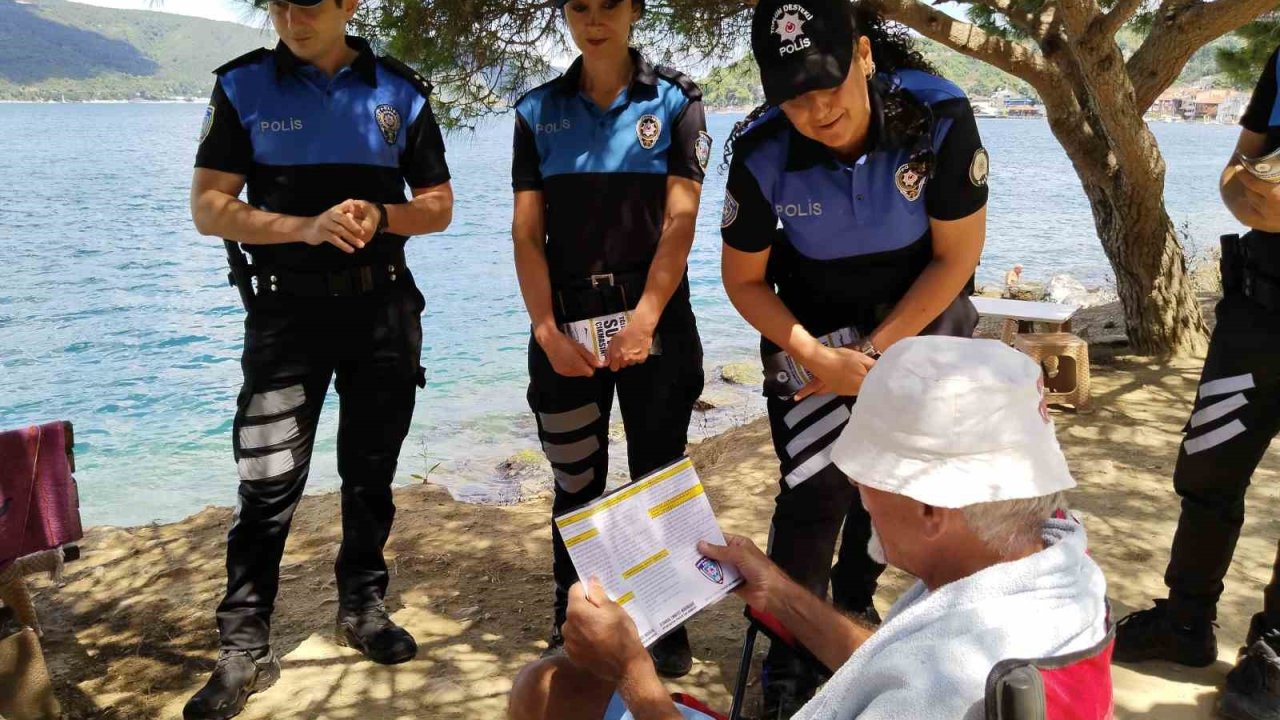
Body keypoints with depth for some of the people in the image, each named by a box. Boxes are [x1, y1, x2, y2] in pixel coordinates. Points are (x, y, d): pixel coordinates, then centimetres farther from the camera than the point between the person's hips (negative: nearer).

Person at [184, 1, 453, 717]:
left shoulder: (401, 92, 3)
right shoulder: (244, 87, -1)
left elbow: (439, 206, 6)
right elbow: (209, 207, -6)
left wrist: (380, 215, -15)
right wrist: (307, 227, -20)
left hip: (384, 308, 2)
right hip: (287, 310, -2)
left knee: (371, 472, 12)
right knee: (268, 483, -4)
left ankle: (364, 607, 29)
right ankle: (244, 648, 7)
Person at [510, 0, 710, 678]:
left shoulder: (674, 102, 0)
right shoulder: (538, 112, 5)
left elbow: (679, 223, -8)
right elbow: (527, 234, 1)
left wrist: (643, 323, -18)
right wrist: (547, 333, -10)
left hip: (655, 320, -1)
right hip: (567, 324, 1)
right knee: (577, 484, 8)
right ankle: (571, 624, 23)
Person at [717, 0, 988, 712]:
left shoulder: (940, 116, -28)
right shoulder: (761, 152, -26)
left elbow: (958, 254, -18)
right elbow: (744, 279, -12)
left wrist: (875, 352, -19)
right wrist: (820, 359, -22)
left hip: (920, 319, 1)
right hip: (813, 331, -1)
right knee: (816, 488, -11)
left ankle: (855, 605, 39)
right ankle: (790, 653, 9)